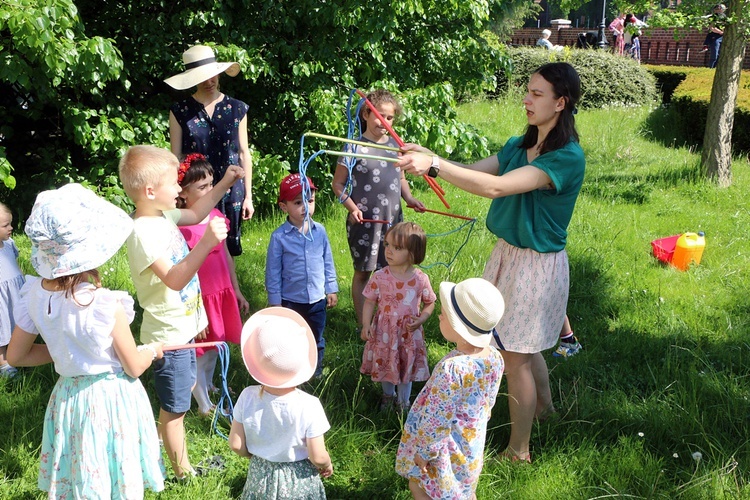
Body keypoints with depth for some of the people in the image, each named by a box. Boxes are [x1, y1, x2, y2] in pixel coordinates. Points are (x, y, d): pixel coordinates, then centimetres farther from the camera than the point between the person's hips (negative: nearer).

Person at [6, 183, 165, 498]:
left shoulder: (34, 295, -13)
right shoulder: (106, 306, -29)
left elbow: (15, 356, 0)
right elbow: (134, 367, -15)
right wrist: (153, 350, 5)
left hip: (68, 396, 5)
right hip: (112, 399, -5)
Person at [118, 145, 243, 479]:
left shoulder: (162, 215, 1)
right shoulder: (143, 233, -27)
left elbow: (195, 214, 21)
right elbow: (174, 279, -36)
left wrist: (225, 184, 13)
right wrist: (206, 242, -43)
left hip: (182, 326, 10)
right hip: (168, 335, -9)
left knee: (186, 387, 29)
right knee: (175, 408, 8)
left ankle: (165, 437, 51)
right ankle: (183, 471, 24)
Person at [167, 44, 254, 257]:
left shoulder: (237, 109, 6)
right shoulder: (180, 111, 2)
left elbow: (244, 153, 8)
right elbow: (175, 157, 4)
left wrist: (248, 196, 7)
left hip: (230, 192, 1)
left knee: (228, 249, 7)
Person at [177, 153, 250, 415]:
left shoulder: (216, 216, 1)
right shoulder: (180, 225, -21)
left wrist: (236, 290, 16)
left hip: (222, 292, 7)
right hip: (199, 297, -7)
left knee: (215, 345, 23)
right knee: (199, 352, 9)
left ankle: (209, 385, 47)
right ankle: (204, 405, 27)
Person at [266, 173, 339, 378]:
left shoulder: (319, 231, -4)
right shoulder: (279, 237, -13)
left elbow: (328, 262, 6)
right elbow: (273, 271, -8)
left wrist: (331, 289, 8)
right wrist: (275, 300, -7)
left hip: (317, 299, 3)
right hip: (291, 300, -3)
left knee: (316, 340, 19)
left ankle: (316, 372, 38)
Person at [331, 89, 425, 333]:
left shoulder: (395, 145, 7)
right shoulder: (355, 148, -9)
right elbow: (338, 185, -4)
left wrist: (409, 197, 2)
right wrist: (352, 208, -17)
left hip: (393, 220, 5)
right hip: (364, 222, -5)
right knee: (363, 273, 7)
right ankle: (363, 325, 18)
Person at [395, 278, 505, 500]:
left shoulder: (451, 369, -36)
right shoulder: (495, 358, -13)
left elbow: (438, 419, -26)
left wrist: (423, 451, -13)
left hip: (446, 450, -7)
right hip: (472, 445, 7)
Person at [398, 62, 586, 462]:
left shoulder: (567, 157, -23)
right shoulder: (519, 146, 5)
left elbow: (495, 187, -33)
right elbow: (473, 172, -3)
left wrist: (434, 166, -36)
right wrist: (426, 158, -20)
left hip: (538, 265, -8)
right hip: (507, 253, 8)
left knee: (515, 357, 2)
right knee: (523, 347, 25)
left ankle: (518, 451, 20)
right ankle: (544, 405, 52)